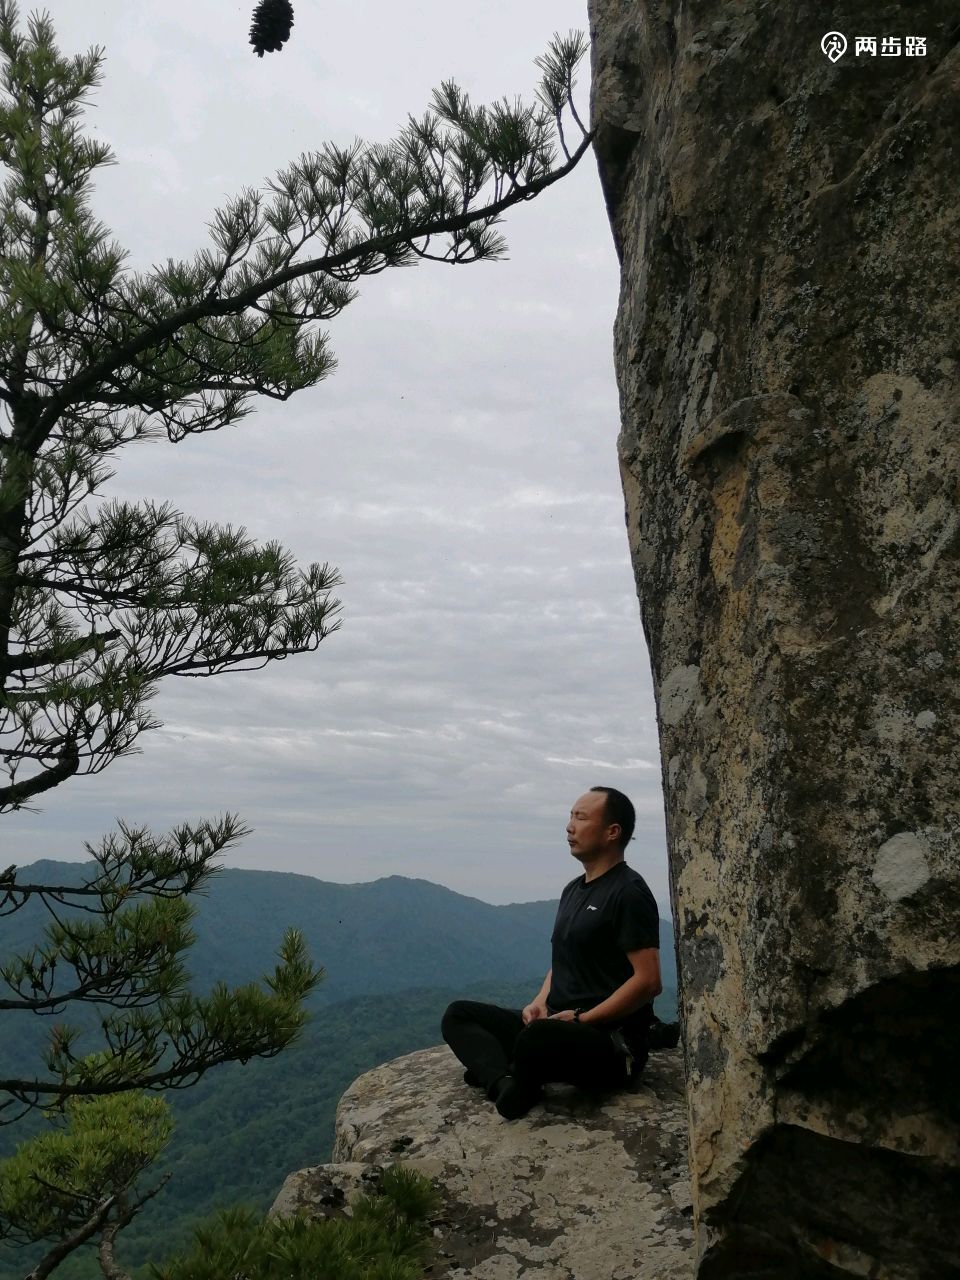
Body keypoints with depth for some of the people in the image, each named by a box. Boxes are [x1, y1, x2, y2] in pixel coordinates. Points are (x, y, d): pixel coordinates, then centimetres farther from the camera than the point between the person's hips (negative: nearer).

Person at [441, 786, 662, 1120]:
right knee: (458, 1014, 0)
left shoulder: (628, 892, -10)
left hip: (610, 1040, -9)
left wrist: (582, 1019, -15)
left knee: (538, 1036, -39)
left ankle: (514, 1090, -7)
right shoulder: (573, 890, 17)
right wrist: (539, 1003, 4)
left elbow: (648, 981, -17)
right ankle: (506, 1085, -25)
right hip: (557, 1024, 9)